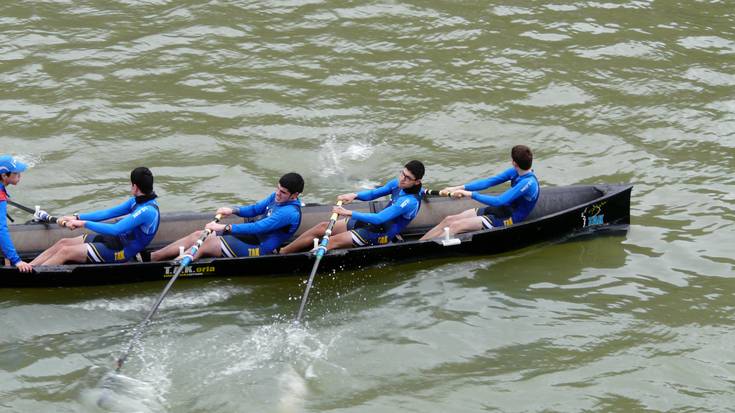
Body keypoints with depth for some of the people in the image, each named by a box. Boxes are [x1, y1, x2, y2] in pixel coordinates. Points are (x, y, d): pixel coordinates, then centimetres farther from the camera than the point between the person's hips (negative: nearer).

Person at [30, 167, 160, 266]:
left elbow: (115, 230, -31)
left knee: (65, 251, -14)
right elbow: (108, 213, 9)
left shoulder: (147, 211, -26)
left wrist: (84, 223, -23)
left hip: (121, 252, -9)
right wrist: (77, 217, 3)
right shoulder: (138, 200, 6)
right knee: (63, 243, 2)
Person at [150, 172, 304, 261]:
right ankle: (149, 257, -4)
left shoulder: (290, 213, -24)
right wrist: (233, 210, -2)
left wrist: (225, 228, -29)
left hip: (259, 250, -10)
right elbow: (255, 209, 18)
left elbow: (258, 228, -29)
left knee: (207, 243, -20)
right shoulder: (276, 197, 7)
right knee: (197, 235, 0)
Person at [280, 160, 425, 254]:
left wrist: (349, 213, -32)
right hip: (373, 223, 9)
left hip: (380, 236, -9)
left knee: (332, 241, -22)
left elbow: (379, 219, -32)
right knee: (322, 227, -1)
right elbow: (373, 194, 11)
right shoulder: (397, 183, 1)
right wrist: (354, 195, -11)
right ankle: (281, 253, 0)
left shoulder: (410, 202, -26)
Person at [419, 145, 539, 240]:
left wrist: (471, 194, -24)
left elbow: (499, 201, -30)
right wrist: (459, 188, -1)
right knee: (449, 220, -3)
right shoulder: (515, 172, 2)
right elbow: (488, 182, 5)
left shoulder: (528, 183, -26)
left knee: (456, 226, -18)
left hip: (509, 219, -9)